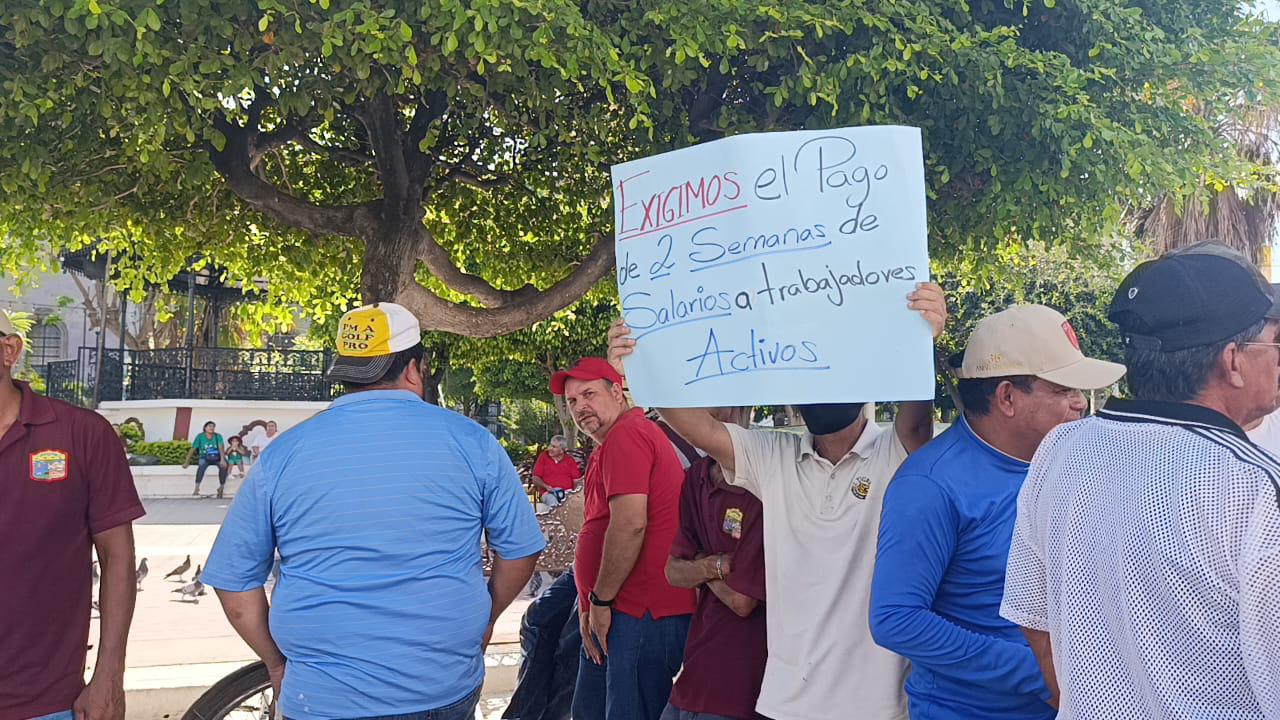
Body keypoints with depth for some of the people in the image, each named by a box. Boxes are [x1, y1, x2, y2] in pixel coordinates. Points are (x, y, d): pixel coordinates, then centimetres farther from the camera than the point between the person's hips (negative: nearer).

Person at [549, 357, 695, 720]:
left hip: (640, 617, -11)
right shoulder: (612, 443, 20)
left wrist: (601, 602, -15)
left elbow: (629, 525, -24)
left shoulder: (625, 435, -14)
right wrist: (590, 607, 14)